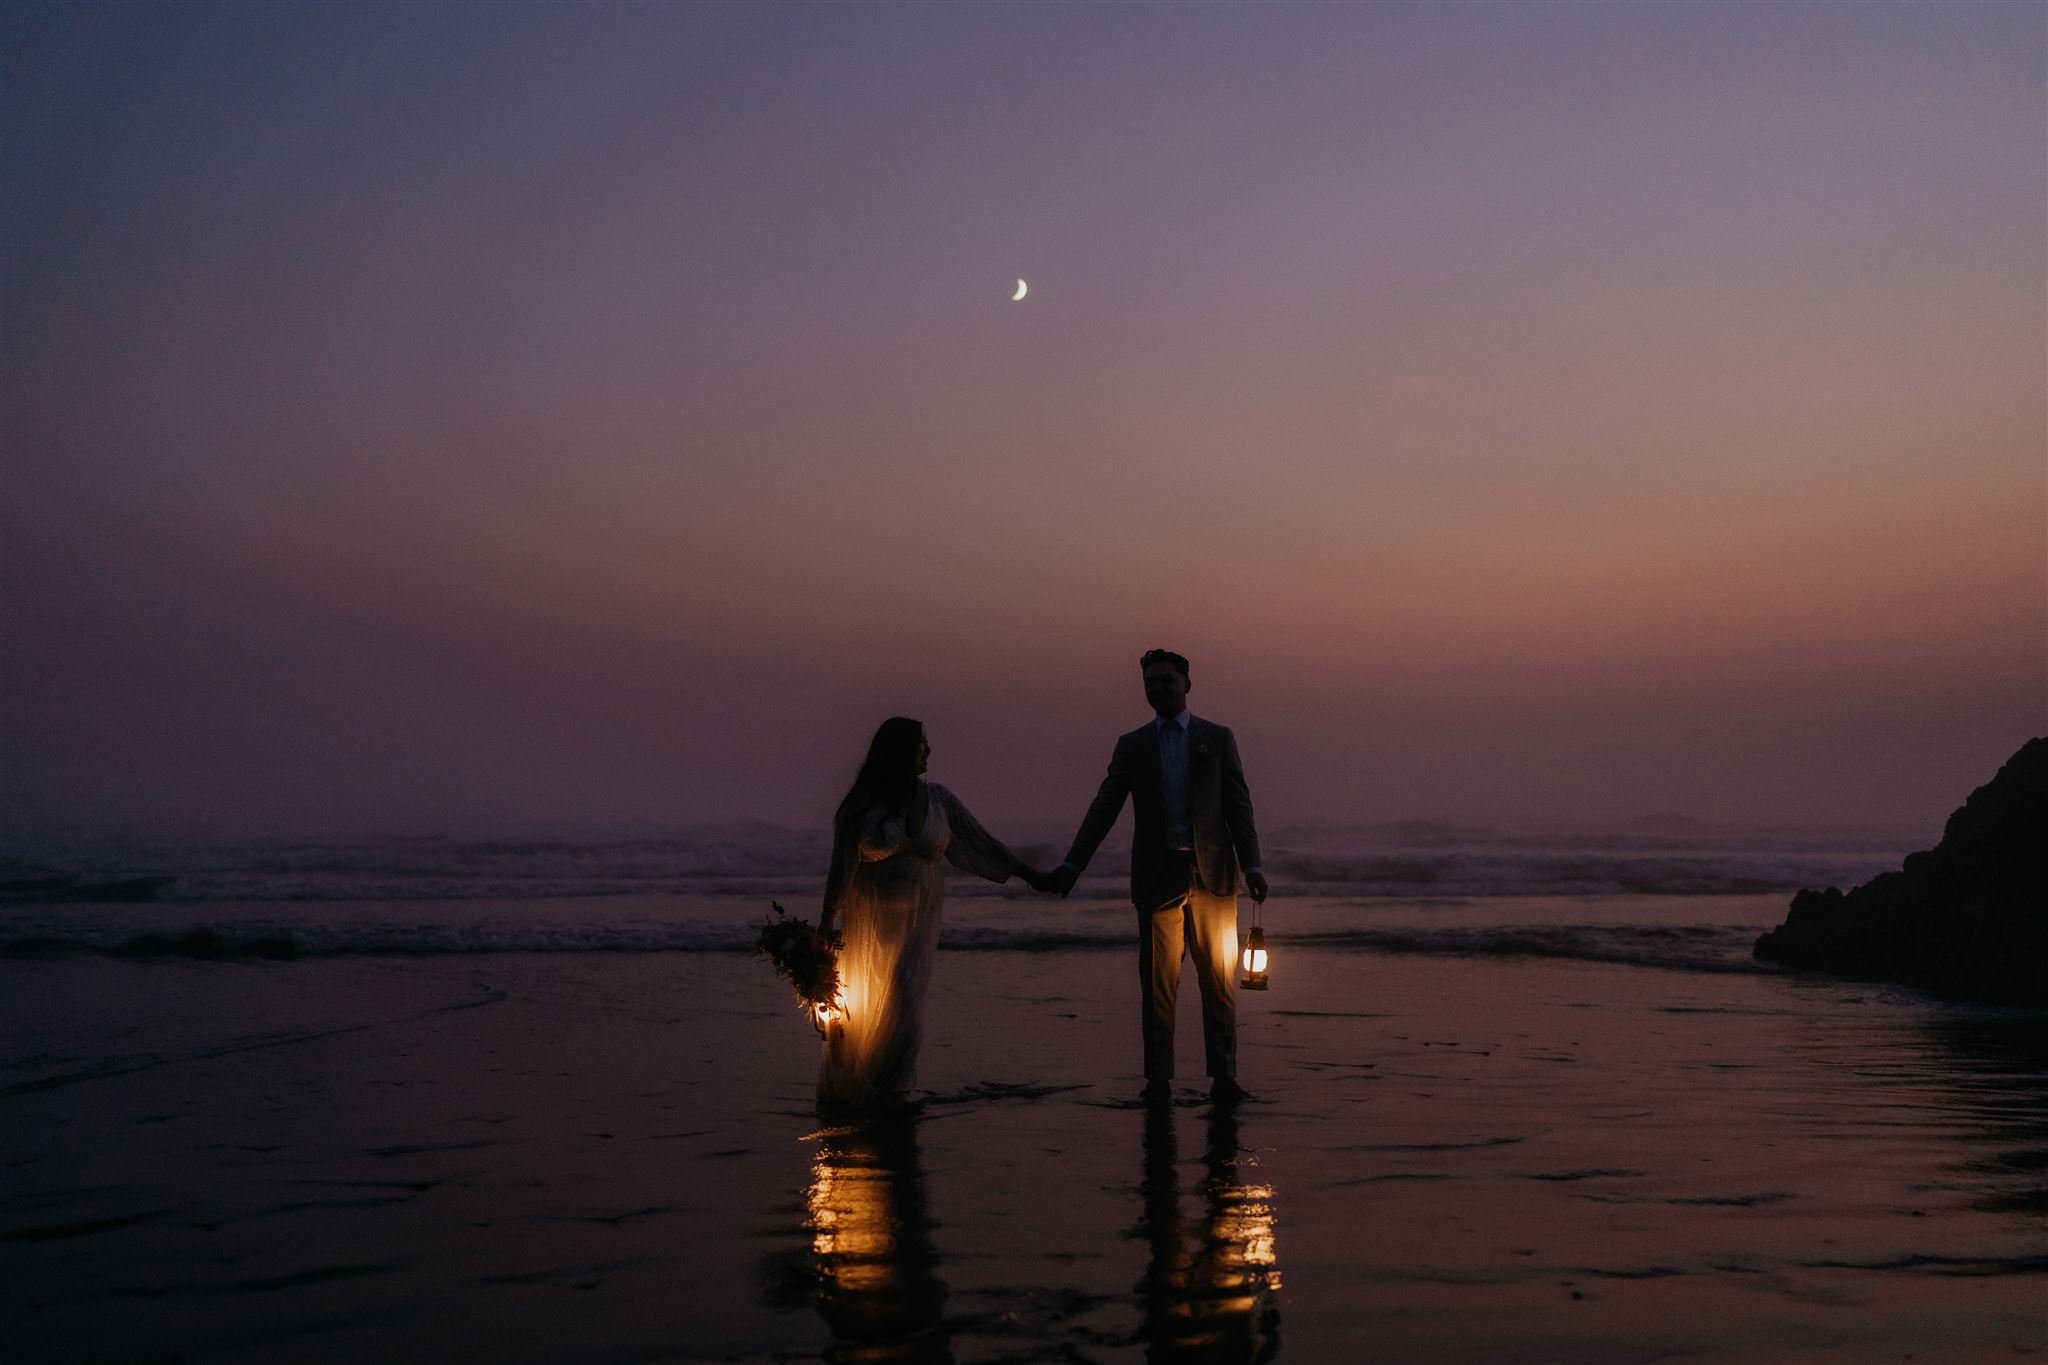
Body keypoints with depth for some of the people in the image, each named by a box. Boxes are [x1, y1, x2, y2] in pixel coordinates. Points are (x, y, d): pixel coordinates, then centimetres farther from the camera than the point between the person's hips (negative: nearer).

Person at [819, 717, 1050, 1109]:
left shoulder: (936, 798, 3)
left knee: (904, 1000, -5)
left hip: (919, 915, 2)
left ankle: (889, 1088, 9)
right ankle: (848, 1084, 21)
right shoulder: (866, 804, -7)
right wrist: (828, 918, -4)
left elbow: (979, 839, 6)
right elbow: (844, 862, -4)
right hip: (871, 917, -2)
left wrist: (1028, 873, 3)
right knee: (862, 1000, 4)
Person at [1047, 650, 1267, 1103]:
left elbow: (1238, 806, 3)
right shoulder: (1132, 746, 9)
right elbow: (1103, 810, 4)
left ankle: (1223, 1075, 7)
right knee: (1157, 981, 1)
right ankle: (1158, 1078, 6)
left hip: (1211, 873, -1)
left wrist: (1252, 866, -8)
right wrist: (1071, 866, -6)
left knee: (1219, 979, 1)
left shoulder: (1218, 739, 6)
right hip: (1158, 875, 1)